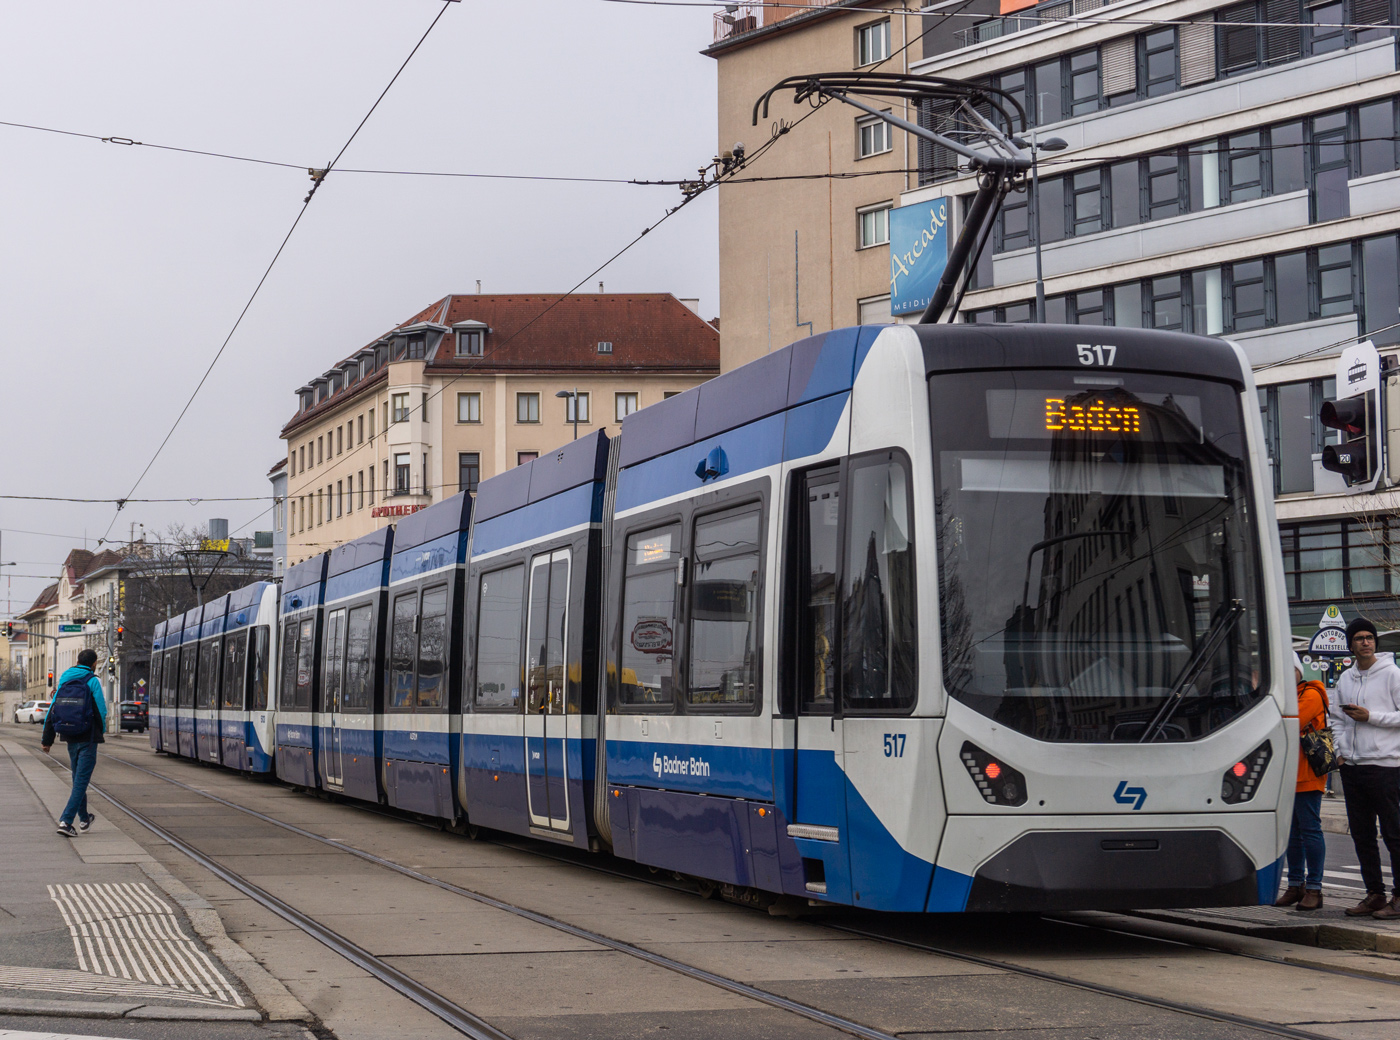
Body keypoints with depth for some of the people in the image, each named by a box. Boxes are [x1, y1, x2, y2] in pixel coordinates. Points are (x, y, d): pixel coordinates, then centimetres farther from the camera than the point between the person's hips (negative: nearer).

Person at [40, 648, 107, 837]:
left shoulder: (64, 680, 8)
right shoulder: (93, 681, -8)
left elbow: (51, 711, 7)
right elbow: (101, 710, -11)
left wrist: (47, 739, 11)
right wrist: (101, 731, 9)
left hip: (70, 738, 6)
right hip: (88, 739, -6)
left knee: (78, 778, 20)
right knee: (81, 781, -4)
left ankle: (84, 818, 33)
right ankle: (66, 821, -15)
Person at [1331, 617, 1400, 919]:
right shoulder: (1345, 679, 14)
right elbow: (1337, 718, 22)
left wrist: (1371, 716, -13)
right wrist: (1341, 748, 8)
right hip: (1352, 766, 7)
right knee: (1361, 834, 8)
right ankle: (1374, 893, 16)